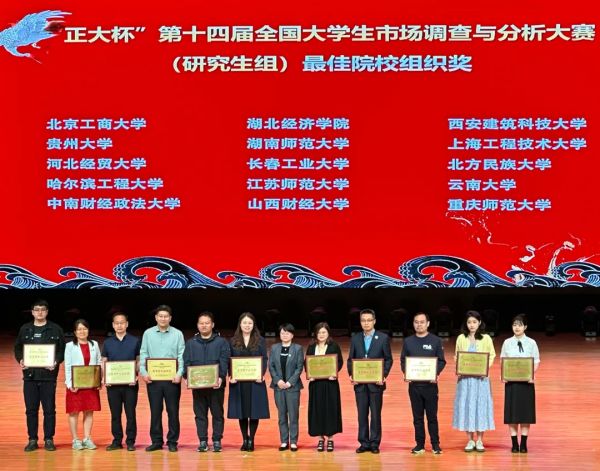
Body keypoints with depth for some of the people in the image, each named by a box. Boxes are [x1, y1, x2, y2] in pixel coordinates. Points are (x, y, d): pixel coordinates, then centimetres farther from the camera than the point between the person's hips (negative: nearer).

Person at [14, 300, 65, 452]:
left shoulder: (55, 329, 3)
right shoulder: (25, 329, 10)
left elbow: (62, 350, 2)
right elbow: (18, 348, 12)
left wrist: (56, 362, -15)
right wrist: (20, 360, -7)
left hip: (48, 375, -2)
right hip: (30, 375, 2)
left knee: (49, 409, 1)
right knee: (31, 409, 6)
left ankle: (49, 439, 9)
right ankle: (32, 440, 13)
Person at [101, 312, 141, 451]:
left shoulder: (135, 341, 4)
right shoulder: (108, 343, 9)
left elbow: (139, 361, 5)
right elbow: (103, 363, 11)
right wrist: (103, 378, -5)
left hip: (130, 383, -2)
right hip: (112, 383, 2)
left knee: (130, 413, 0)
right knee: (115, 414, 6)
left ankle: (130, 441, 6)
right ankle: (117, 441, 13)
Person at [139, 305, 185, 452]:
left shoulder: (177, 334, 4)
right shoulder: (148, 333, 7)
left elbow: (182, 356, -1)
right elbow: (143, 354, 5)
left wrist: (179, 373, -14)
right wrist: (143, 372, -9)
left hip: (172, 378, -1)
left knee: (173, 411, 3)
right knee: (155, 411, 5)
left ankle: (172, 442, 10)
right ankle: (156, 441, 13)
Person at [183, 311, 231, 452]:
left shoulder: (221, 342, 5)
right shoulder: (191, 343, 12)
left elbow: (224, 362, -5)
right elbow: (186, 362, 5)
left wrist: (221, 377, -20)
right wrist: (187, 377, -12)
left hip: (216, 385, -2)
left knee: (217, 413, 2)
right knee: (200, 414, 5)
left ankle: (217, 441, 10)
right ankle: (202, 441, 12)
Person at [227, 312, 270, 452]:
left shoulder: (260, 341, 4)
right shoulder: (233, 341, 7)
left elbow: (264, 359, 1)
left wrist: (262, 374, -14)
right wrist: (230, 375, -9)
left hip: (255, 381, -1)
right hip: (238, 381, 1)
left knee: (254, 410, 0)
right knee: (241, 411, 4)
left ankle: (251, 439, 9)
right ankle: (244, 439, 14)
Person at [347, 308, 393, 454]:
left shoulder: (383, 338, 1)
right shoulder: (355, 339, 9)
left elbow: (388, 359, 1)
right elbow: (350, 359, 11)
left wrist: (383, 376, -12)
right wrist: (351, 375, -4)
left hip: (376, 382, -3)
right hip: (359, 383, 3)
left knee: (376, 414, 2)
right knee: (362, 414, 6)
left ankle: (375, 443, 9)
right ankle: (364, 443, 13)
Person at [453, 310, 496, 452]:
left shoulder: (486, 338, 1)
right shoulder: (461, 338, 5)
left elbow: (492, 355, 6)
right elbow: (457, 357, 11)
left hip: (481, 378, -1)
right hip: (465, 378, 1)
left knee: (481, 405, 0)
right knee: (466, 406, 1)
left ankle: (479, 440, 10)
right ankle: (470, 440, 11)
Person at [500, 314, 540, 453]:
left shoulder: (531, 343, 1)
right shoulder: (507, 343, 5)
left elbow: (536, 362, 2)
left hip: (526, 381, -1)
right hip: (511, 381, 1)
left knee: (526, 411, 2)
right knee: (511, 412, 1)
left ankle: (523, 444, 10)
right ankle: (514, 444, 9)